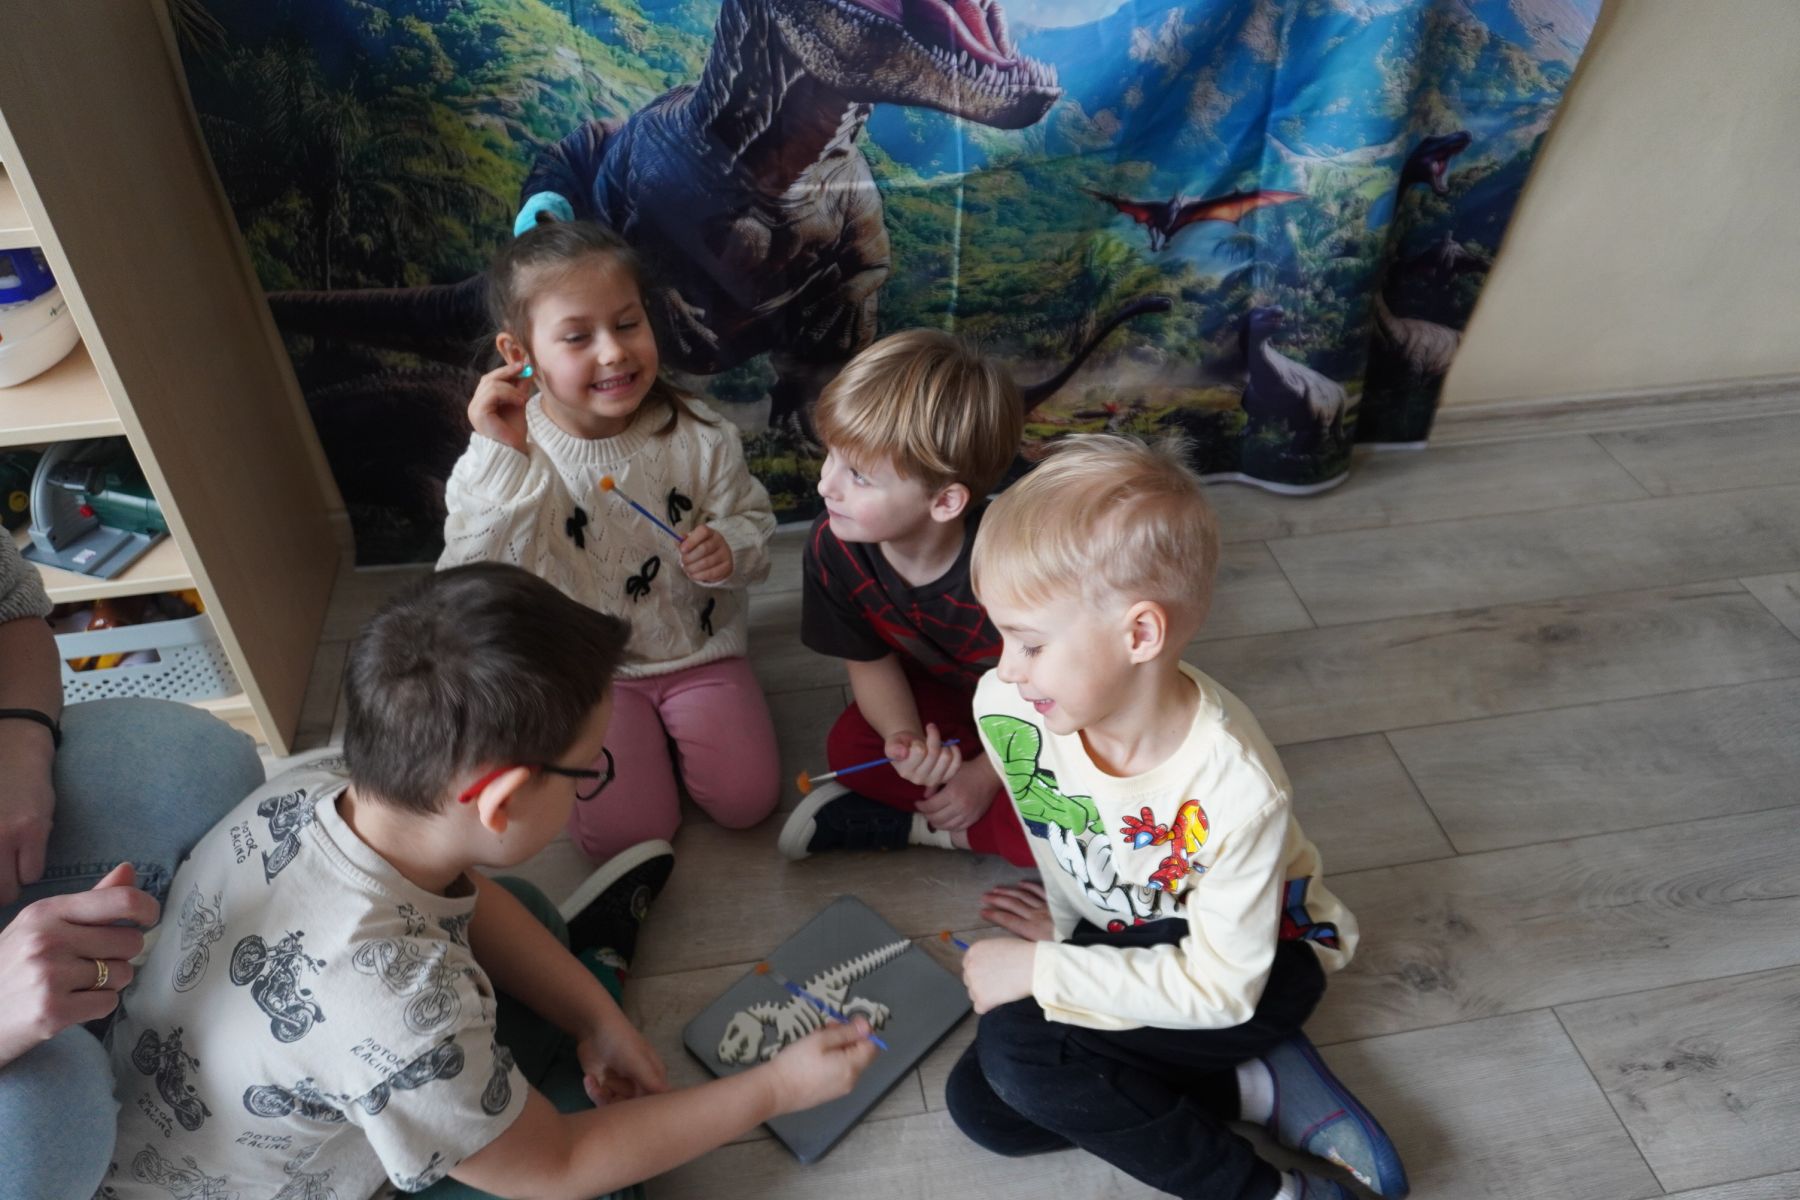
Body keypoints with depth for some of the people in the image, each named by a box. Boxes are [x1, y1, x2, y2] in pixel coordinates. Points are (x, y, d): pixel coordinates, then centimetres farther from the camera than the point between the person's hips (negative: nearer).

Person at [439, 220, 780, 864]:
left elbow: (752, 519, 1)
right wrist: (499, 458, -34)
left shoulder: (697, 435, -13)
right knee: (625, 833, -12)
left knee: (747, 800, -9)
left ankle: (672, 721, 20)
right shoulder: (500, 457, -16)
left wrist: (731, 547, -25)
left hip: (698, 648, 2)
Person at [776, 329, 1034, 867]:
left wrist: (987, 776, -19)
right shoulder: (833, 546, -25)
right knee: (849, 748, -20)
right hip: (945, 695, 4)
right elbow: (871, 661, -9)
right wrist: (905, 739, -28)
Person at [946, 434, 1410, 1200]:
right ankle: (1266, 1087, -3)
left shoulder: (1236, 789, -36)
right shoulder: (1004, 708, -21)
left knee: (1016, 1044, -27)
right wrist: (1066, 920, 9)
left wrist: (1039, 970, -28)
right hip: (1125, 938, 7)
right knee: (980, 1104, -3)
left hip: (1253, 961, -6)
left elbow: (1220, 988, -26)